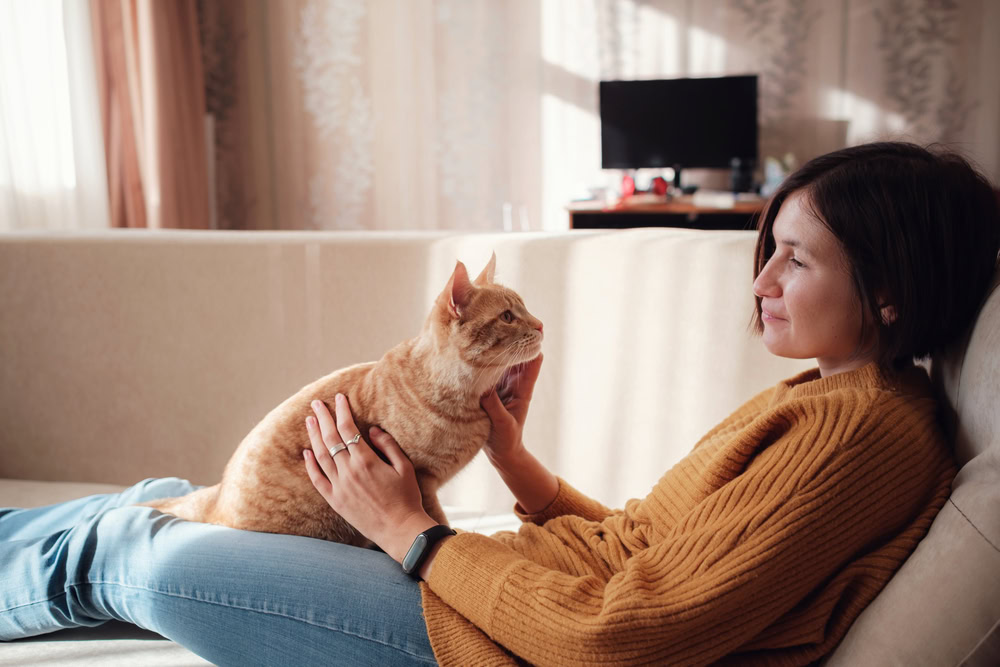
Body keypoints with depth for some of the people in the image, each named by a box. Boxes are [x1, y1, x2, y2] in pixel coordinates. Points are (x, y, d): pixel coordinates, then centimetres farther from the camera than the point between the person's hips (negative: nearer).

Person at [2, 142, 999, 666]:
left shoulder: (864, 426, -18)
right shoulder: (822, 396, 12)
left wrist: (410, 532, -13)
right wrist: (518, 465, 1)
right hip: (547, 580, 8)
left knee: (156, 559, -2)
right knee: (171, 503, 13)